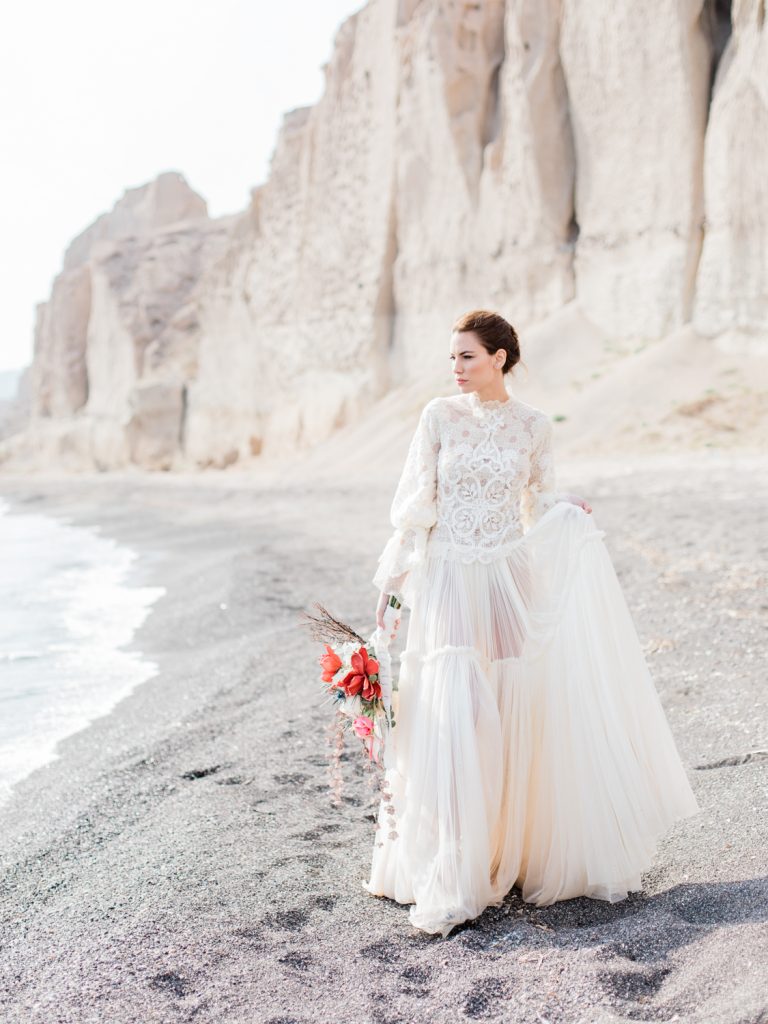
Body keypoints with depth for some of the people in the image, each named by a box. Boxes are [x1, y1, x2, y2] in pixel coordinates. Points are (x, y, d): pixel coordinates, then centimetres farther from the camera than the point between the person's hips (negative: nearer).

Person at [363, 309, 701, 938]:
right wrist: (391, 580, -1)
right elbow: (415, 503, 2)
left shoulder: (534, 425, 4)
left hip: (511, 581, 2)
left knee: (517, 713, 5)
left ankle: (518, 851, 26)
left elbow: (538, 502, 14)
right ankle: (450, 880, 1)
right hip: (448, 581, -1)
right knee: (452, 721, -8)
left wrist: (571, 513, -7)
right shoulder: (440, 416, 0)